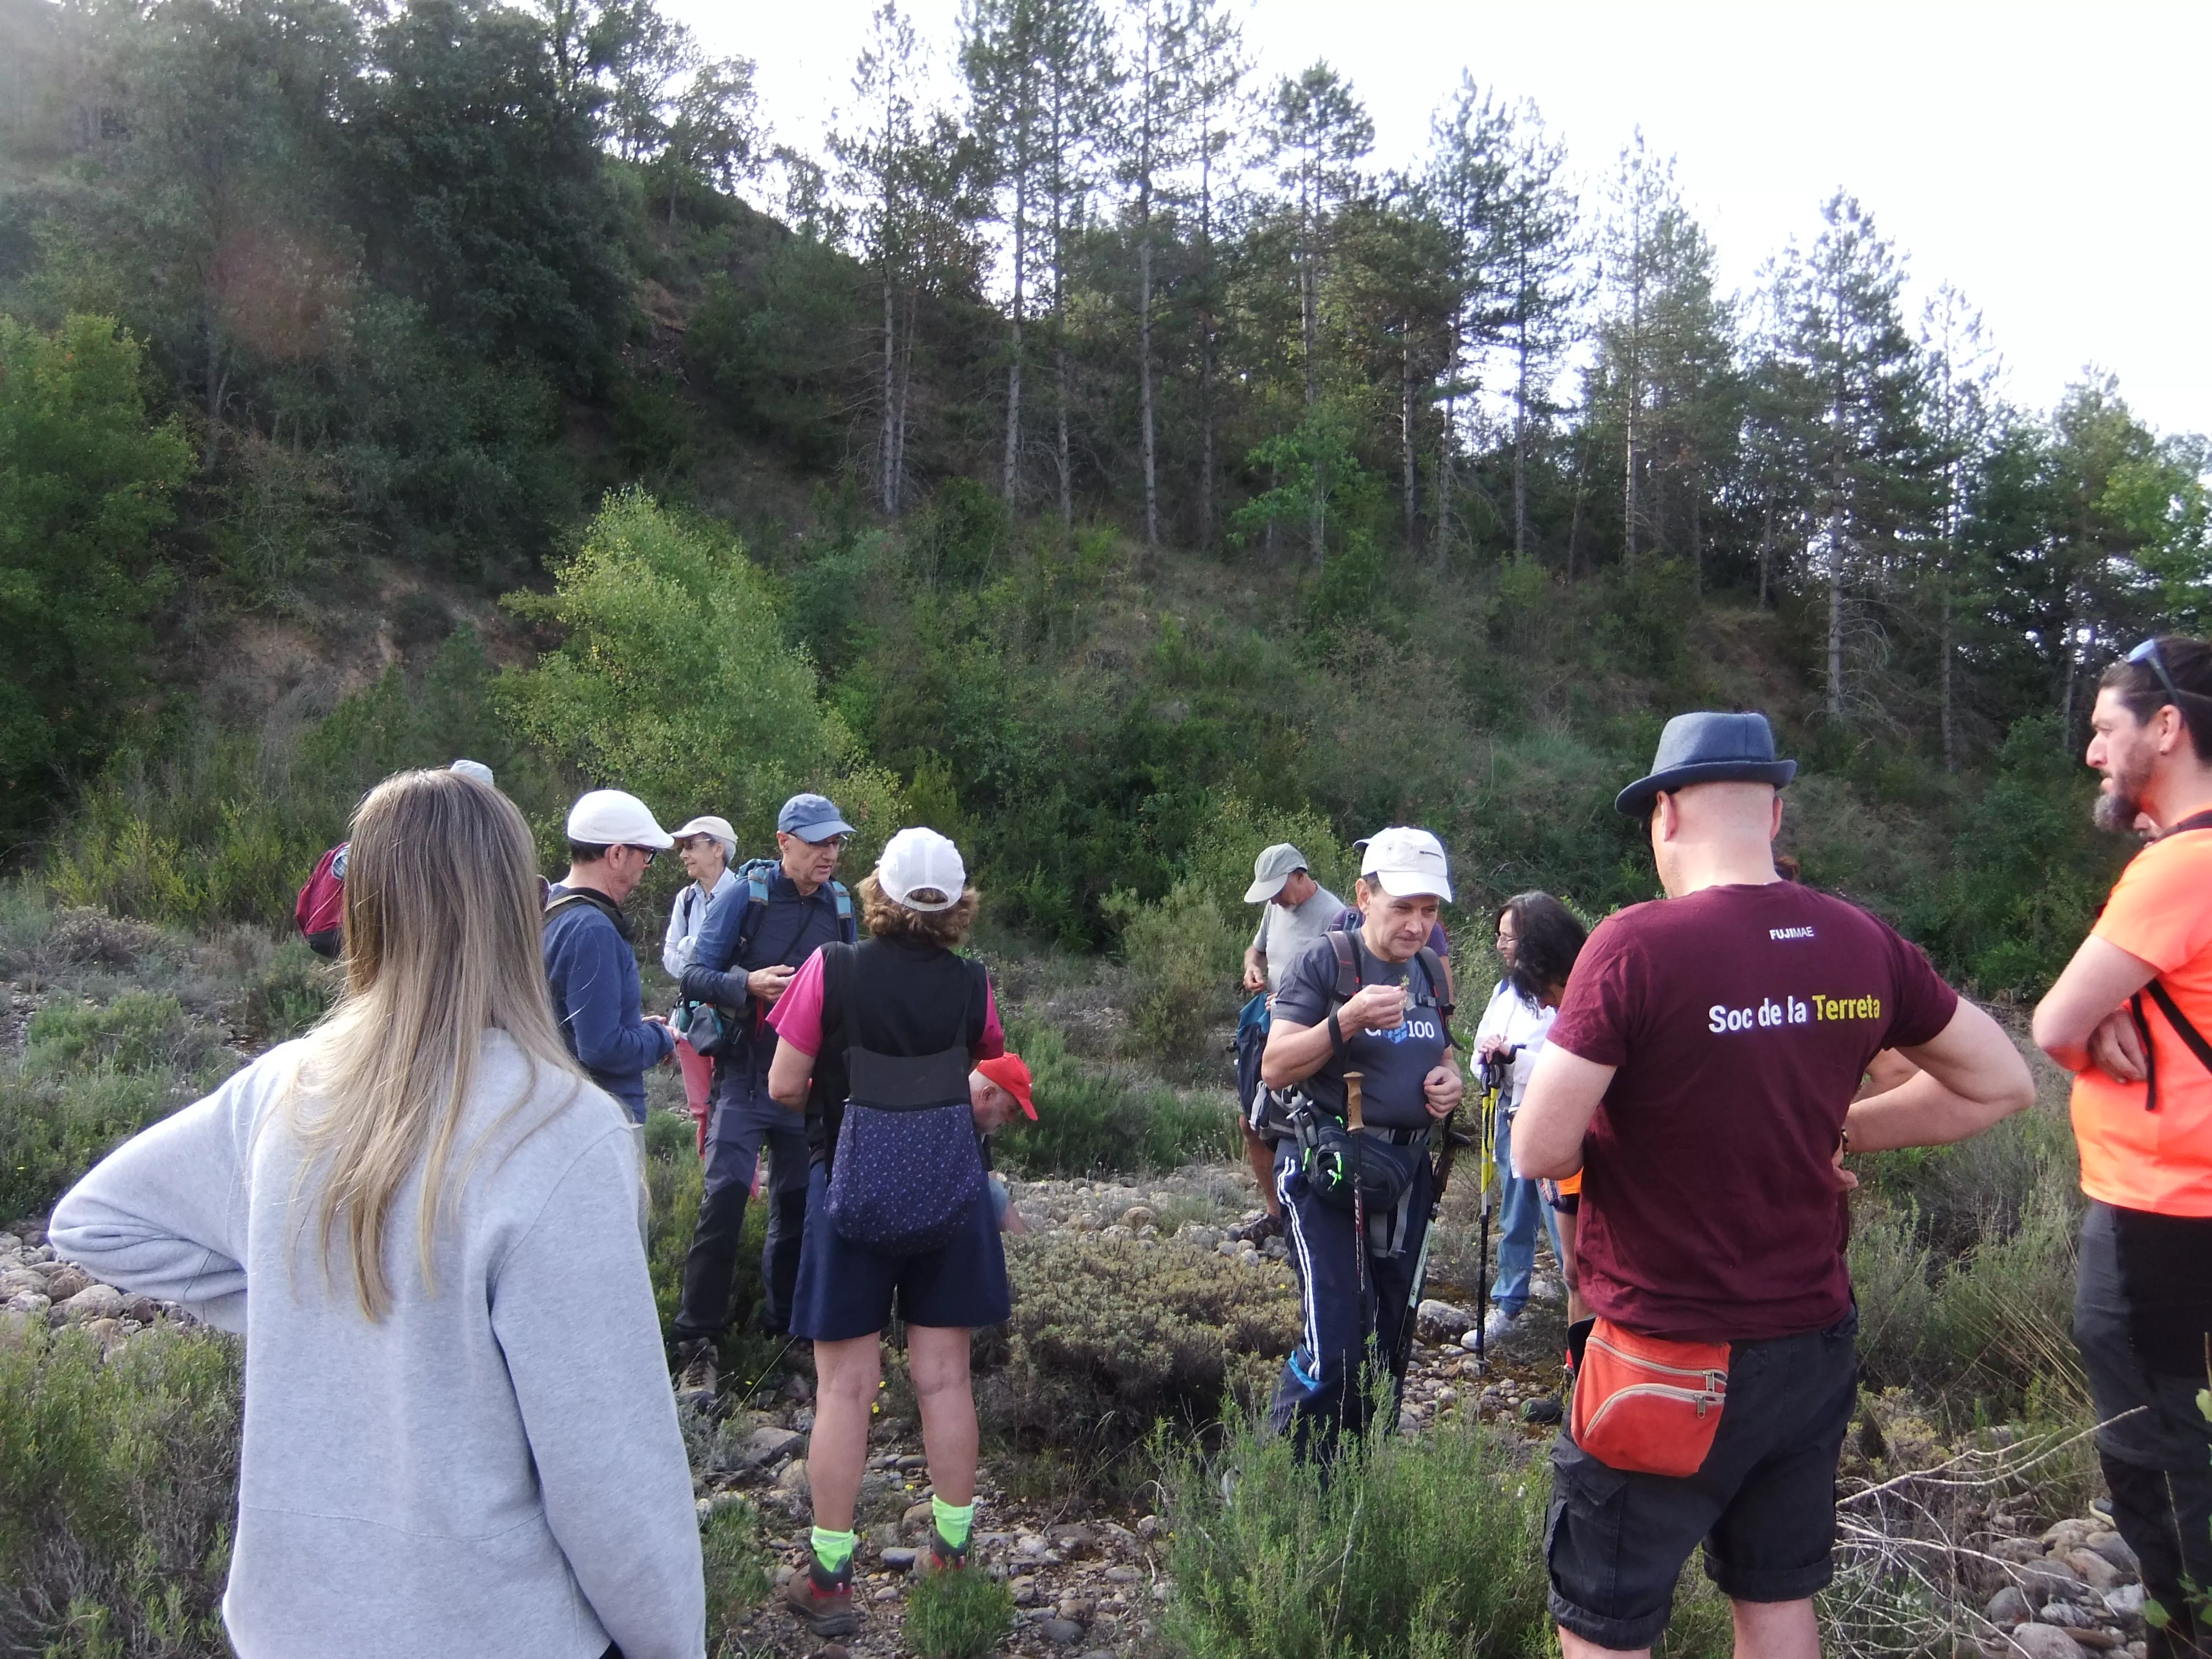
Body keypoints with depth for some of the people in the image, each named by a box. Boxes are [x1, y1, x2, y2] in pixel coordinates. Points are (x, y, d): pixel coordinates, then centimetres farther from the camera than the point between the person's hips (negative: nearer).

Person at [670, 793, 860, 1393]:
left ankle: (784, 1324, 27)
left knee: (797, 1202, 12)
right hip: (746, 1076, -4)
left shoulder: (841, 905, 5)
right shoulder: (744, 895, -9)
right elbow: (695, 975, -10)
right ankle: (697, 1343, -5)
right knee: (726, 1195, -14)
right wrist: (749, 984, -26)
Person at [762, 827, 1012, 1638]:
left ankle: (829, 1576, 15)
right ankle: (952, 1555, 24)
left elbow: (784, 1087, -7)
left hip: (852, 1186, -2)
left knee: (845, 1387, 6)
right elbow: (987, 1095, 4)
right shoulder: (972, 984, -5)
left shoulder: (831, 970, -12)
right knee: (944, 1378, 12)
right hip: (950, 1192, 2)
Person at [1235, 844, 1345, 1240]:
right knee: (1254, 1126, 15)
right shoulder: (1275, 907, 7)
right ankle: (1274, 1213, 31)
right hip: (1266, 1032, 9)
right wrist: (1253, 967, 1)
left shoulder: (1334, 917, -18)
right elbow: (1256, 948, 24)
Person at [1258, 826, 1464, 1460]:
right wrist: (1346, 1020, -28)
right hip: (1328, 1169, -7)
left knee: (1389, 1337, 15)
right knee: (1334, 1346, -14)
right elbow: (1274, 1067, -15)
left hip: (1405, 1171, 7)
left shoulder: (1431, 972, 10)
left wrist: (1451, 1081, 2)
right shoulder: (1325, 961, -10)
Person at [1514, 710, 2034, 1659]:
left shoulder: (1635, 947, -21)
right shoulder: (1861, 947, -4)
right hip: (1814, 1347, 6)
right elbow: (2001, 1084, 9)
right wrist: (1838, 1130, 9)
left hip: (1670, 1367, -6)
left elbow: (1538, 1153, -20)